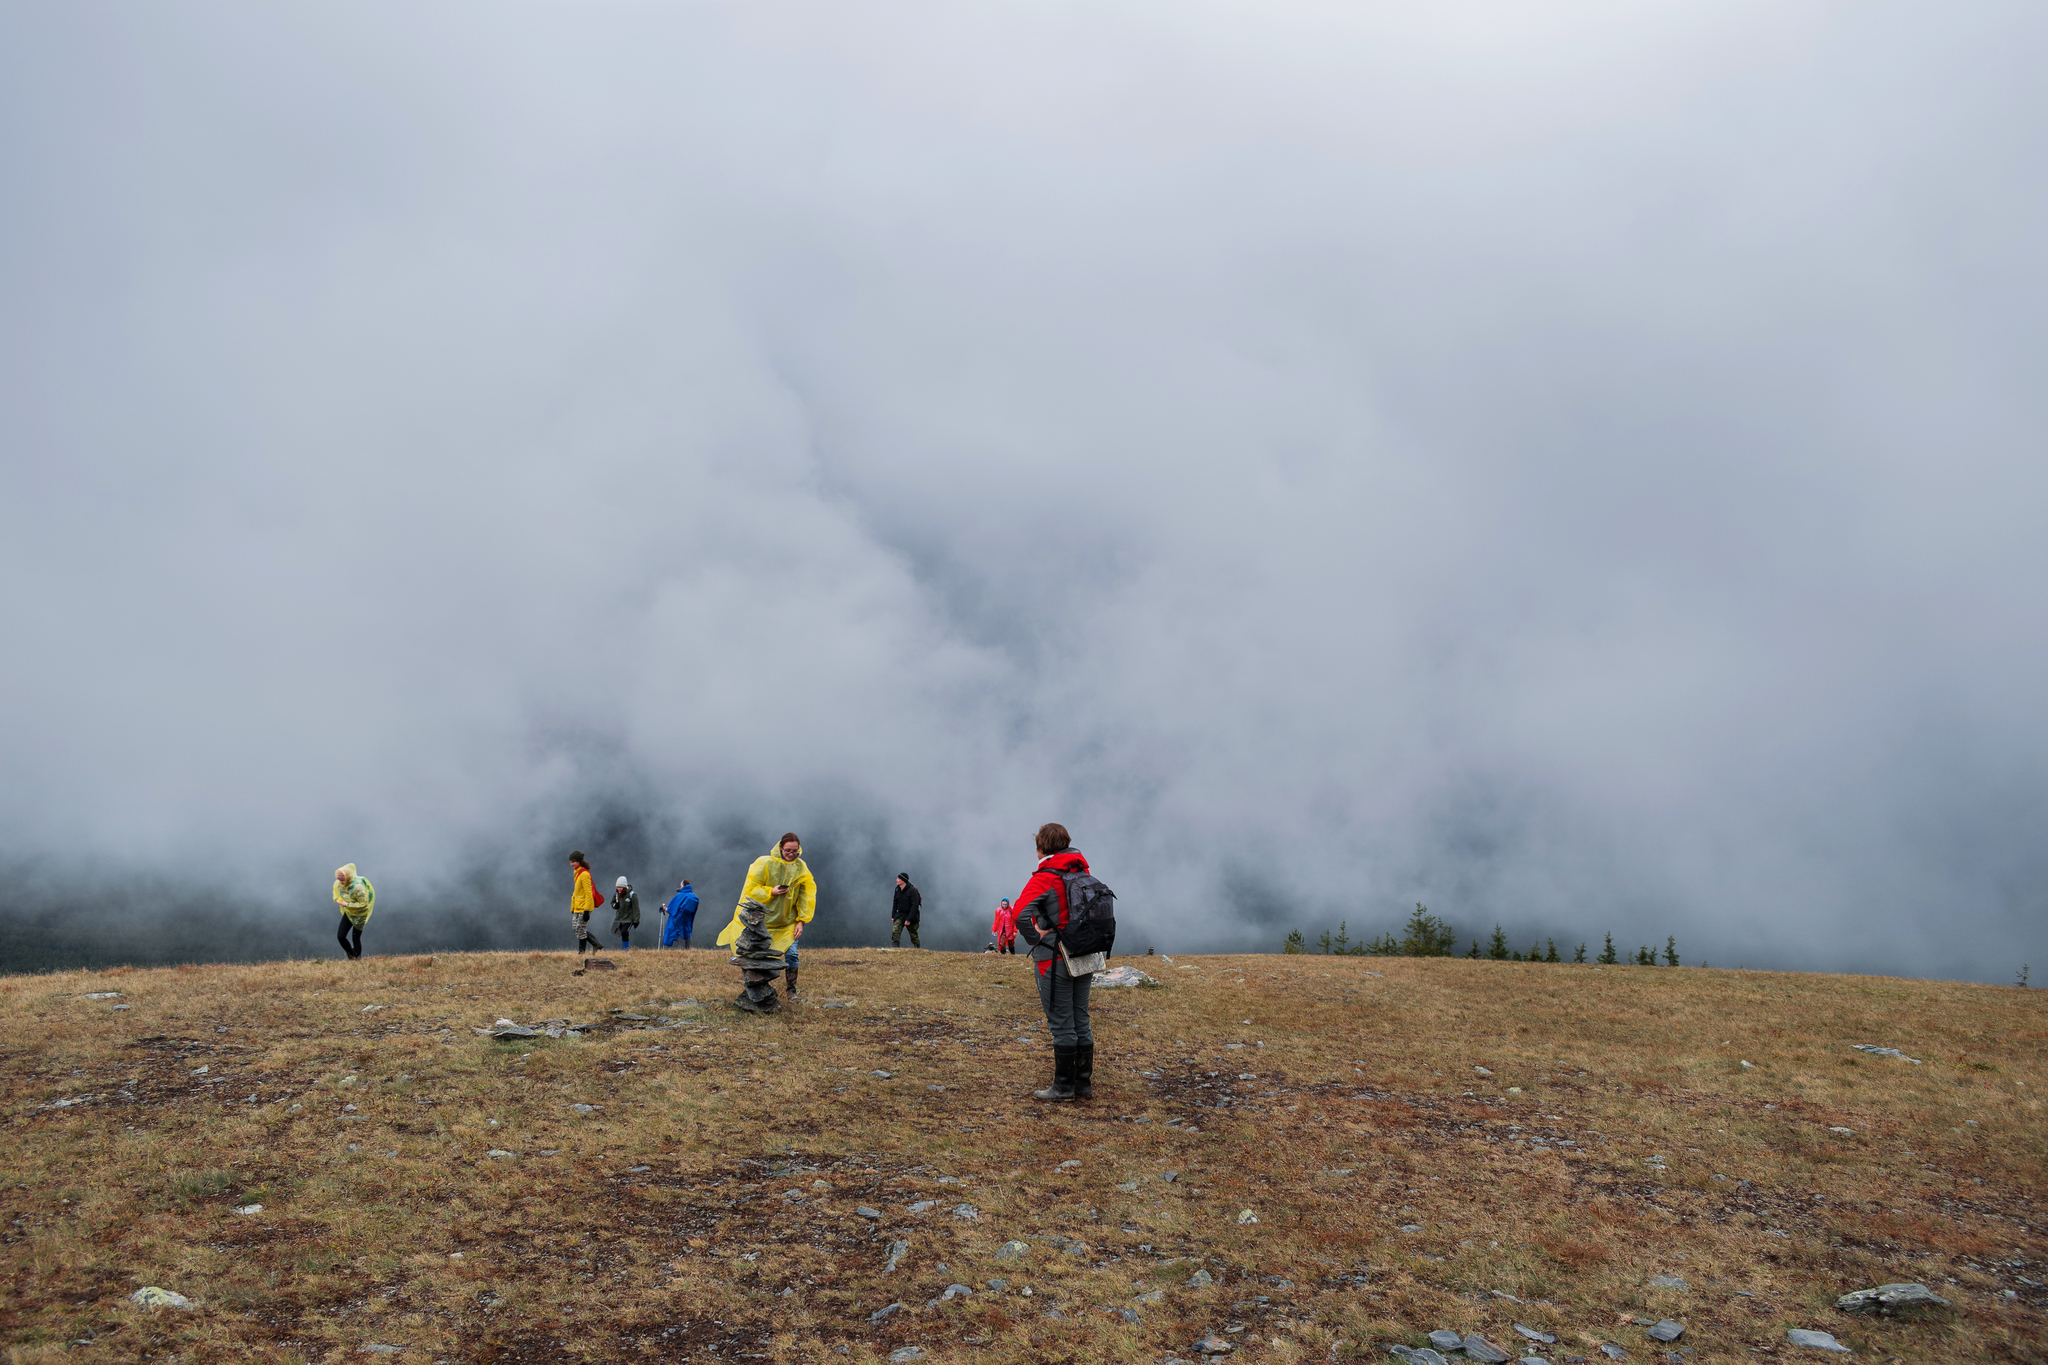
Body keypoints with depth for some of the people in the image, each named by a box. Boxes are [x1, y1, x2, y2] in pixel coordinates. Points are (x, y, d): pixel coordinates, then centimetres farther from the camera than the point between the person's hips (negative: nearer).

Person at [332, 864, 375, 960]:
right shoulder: (339, 884, -11)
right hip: (348, 913, 6)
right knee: (340, 936, 1)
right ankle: (351, 956, 25)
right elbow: (336, 893, 12)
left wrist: (347, 904, -29)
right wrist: (337, 899, -11)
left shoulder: (357, 887, -30)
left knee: (355, 938, 0)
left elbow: (364, 904, -25)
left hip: (359, 915, -6)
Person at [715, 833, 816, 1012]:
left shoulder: (801, 868, 0)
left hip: (787, 923, 2)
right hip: (762, 921, -2)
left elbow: (807, 895, 4)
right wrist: (771, 892, -22)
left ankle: (792, 991, 6)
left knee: (791, 953, -9)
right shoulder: (764, 863, -11)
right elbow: (751, 889, -8)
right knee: (755, 953, -5)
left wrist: (801, 920, -2)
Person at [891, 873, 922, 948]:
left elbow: (915, 906, -20)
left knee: (914, 936, 7)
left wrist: (909, 919, -23)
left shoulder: (912, 890, -19)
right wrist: (893, 916, 8)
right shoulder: (897, 889, 2)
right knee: (895, 932, -15)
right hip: (900, 915, 5)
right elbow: (895, 903, 13)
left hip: (911, 915, -5)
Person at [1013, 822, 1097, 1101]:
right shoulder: (1083, 874, 7)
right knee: (1081, 1021, 13)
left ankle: (1064, 1087, 9)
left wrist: (1036, 938, -12)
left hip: (1055, 960, -7)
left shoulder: (1044, 878, -13)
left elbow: (1021, 914, -27)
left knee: (1062, 1025, 1)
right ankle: (1084, 1085, 20)